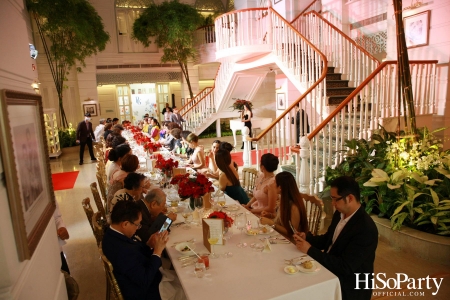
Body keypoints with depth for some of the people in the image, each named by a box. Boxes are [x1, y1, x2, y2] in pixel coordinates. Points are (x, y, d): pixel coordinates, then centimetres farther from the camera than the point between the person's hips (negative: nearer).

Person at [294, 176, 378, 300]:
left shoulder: (366, 229, -26)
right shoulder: (339, 214, -1)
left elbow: (345, 267, -27)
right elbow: (328, 239, 13)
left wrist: (310, 250, -25)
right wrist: (307, 238, -6)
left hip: (348, 287, -7)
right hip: (330, 272, 7)